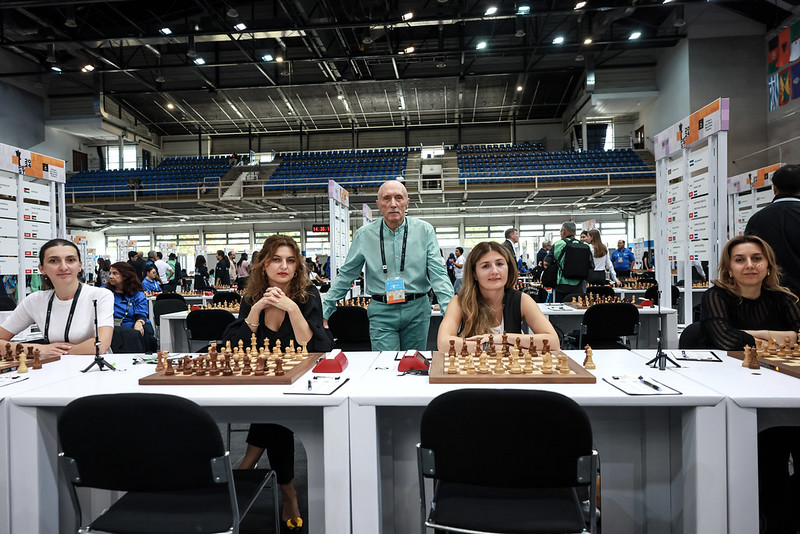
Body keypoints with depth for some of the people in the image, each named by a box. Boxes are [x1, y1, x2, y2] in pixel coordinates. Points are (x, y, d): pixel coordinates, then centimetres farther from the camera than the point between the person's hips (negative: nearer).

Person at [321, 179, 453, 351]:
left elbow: (438, 273, -4)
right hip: (382, 312, 0)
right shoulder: (364, 235, 0)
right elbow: (345, 276, 7)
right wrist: (323, 311, 6)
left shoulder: (424, 231, -1)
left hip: (417, 310, 1)